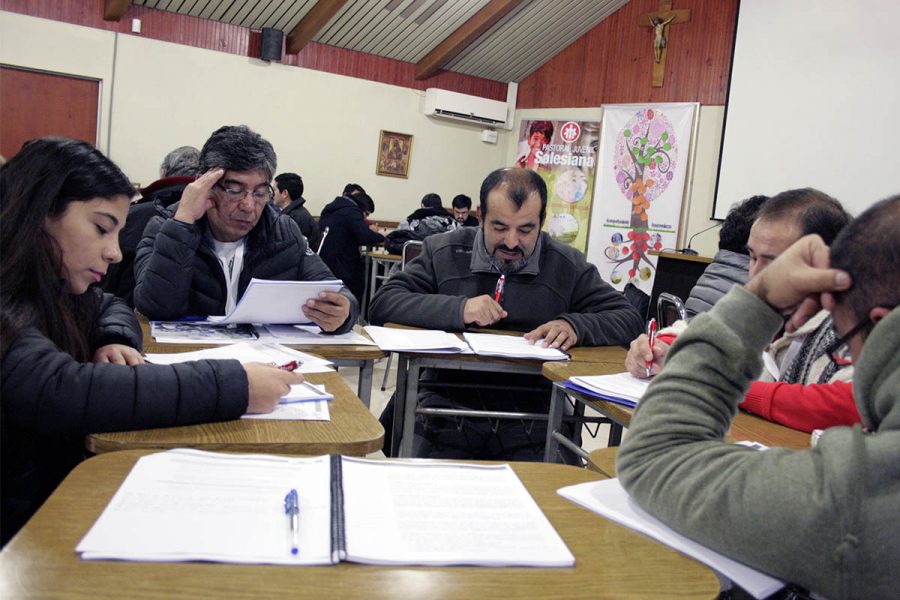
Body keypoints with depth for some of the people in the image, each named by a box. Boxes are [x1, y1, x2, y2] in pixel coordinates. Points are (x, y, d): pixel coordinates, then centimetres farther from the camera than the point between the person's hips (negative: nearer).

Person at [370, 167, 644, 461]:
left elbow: (628, 318, 6)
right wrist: (458, 309, -16)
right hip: (448, 404, 0)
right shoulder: (444, 252, 6)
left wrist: (574, 326, -15)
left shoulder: (568, 266, 7)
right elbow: (382, 304, -2)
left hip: (532, 412, 1)